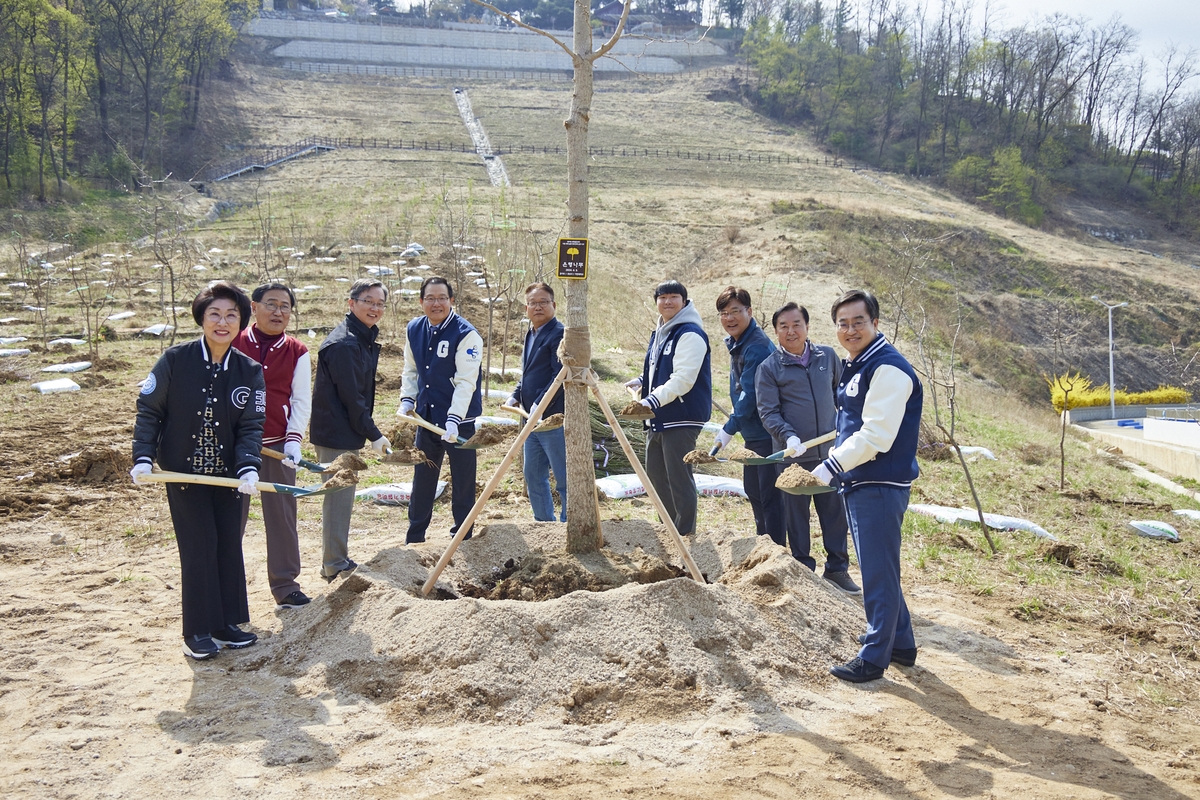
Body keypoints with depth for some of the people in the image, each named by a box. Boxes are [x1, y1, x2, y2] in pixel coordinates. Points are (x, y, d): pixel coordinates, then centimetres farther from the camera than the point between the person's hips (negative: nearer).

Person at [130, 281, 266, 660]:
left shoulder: (250, 371, -4)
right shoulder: (175, 360, -10)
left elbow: (252, 425, -6)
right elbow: (148, 410, -3)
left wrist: (248, 466, -21)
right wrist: (143, 457, -13)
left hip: (227, 473, 3)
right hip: (183, 472, -3)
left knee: (230, 545, 8)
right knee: (199, 547, -4)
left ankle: (226, 623, 23)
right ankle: (198, 632, 9)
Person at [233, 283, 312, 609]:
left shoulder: (297, 352, 4)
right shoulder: (234, 343, 0)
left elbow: (302, 400, 2)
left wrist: (293, 440, -9)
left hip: (277, 445, 1)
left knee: (282, 516, 5)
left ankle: (285, 585, 14)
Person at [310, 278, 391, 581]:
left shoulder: (363, 338, 13)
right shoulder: (344, 343, -20)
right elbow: (351, 396, -21)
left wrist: (367, 430, 16)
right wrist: (373, 434, -15)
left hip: (346, 431, 11)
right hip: (337, 434, -11)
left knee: (341, 497, 18)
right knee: (338, 497, -2)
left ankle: (338, 561, 29)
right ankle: (335, 566, 8)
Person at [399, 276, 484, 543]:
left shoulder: (466, 334, -15)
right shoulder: (414, 330, 4)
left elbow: (466, 381, -20)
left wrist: (454, 419, -28)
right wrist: (407, 399, -1)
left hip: (460, 418, -6)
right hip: (426, 416, 6)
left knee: (463, 480, 5)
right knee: (422, 478, 14)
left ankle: (462, 536, 19)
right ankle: (414, 538, 26)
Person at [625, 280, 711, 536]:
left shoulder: (690, 334, -13)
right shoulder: (660, 332, 16)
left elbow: (682, 380, -21)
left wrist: (651, 402, -28)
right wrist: (641, 381, 8)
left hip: (681, 419, -10)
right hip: (657, 418, 10)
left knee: (679, 478, -6)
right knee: (655, 475, 16)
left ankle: (685, 534, 5)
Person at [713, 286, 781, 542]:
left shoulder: (757, 347, -22)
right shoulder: (737, 343, 10)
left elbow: (750, 395, -23)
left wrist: (729, 429, -16)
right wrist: (732, 424, 14)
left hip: (767, 434, -11)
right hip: (753, 434, 11)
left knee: (769, 496, -3)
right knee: (753, 491, 21)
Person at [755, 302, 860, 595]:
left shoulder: (827, 356, 4)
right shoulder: (769, 368, -5)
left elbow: (841, 389, 20)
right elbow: (768, 412, -9)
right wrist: (788, 436, -23)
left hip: (829, 451, 3)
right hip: (792, 455, -2)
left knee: (835, 511, 8)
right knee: (796, 514, 8)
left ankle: (837, 568, 22)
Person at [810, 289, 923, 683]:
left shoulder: (888, 368, -17)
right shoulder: (854, 367, 15)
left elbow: (876, 435, -23)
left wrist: (831, 466, -20)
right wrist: (835, 457, 14)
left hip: (881, 486, -10)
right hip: (858, 484, 10)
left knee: (878, 573, -3)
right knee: (877, 569, 18)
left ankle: (874, 657, 7)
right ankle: (901, 644, 31)